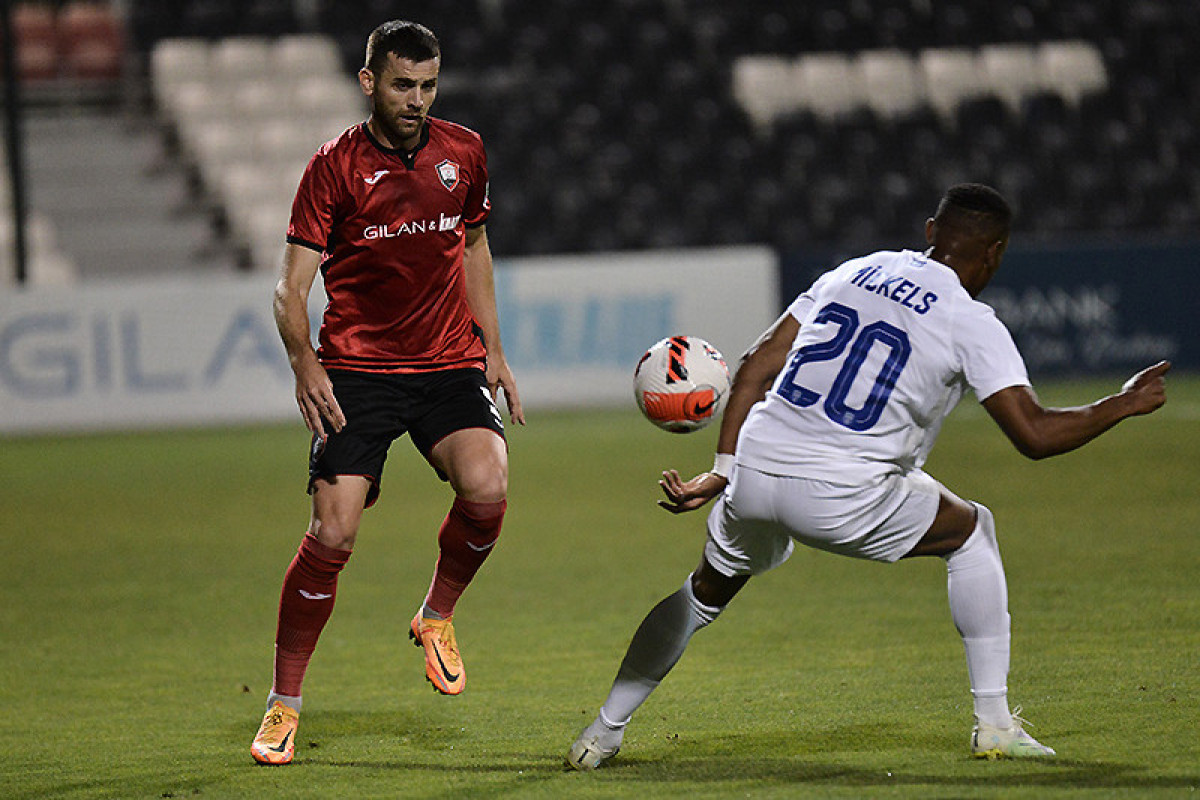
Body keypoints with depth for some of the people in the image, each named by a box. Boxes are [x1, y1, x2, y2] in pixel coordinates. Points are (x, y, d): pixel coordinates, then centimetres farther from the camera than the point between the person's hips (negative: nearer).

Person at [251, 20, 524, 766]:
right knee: (332, 535, -13)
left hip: (451, 364, 3)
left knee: (487, 487, -25)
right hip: (356, 373, -3)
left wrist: (493, 350, 16)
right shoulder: (335, 167, -5)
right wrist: (305, 364, -24)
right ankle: (284, 704, 4)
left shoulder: (464, 152, 7)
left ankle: (437, 616, 5)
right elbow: (292, 288, -7)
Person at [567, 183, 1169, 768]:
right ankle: (994, 723, 14)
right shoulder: (971, 323, 1)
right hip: (843, 500, -5)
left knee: (708, 587, 30)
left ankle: (604, 731, 31)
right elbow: (1035, 434, -6)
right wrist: (1123, 406, 9)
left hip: (752, 476, 5)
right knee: (971, 530, 19)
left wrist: (722, 471, 11)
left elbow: (758, 364, 12)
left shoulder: (852, 273, 17)